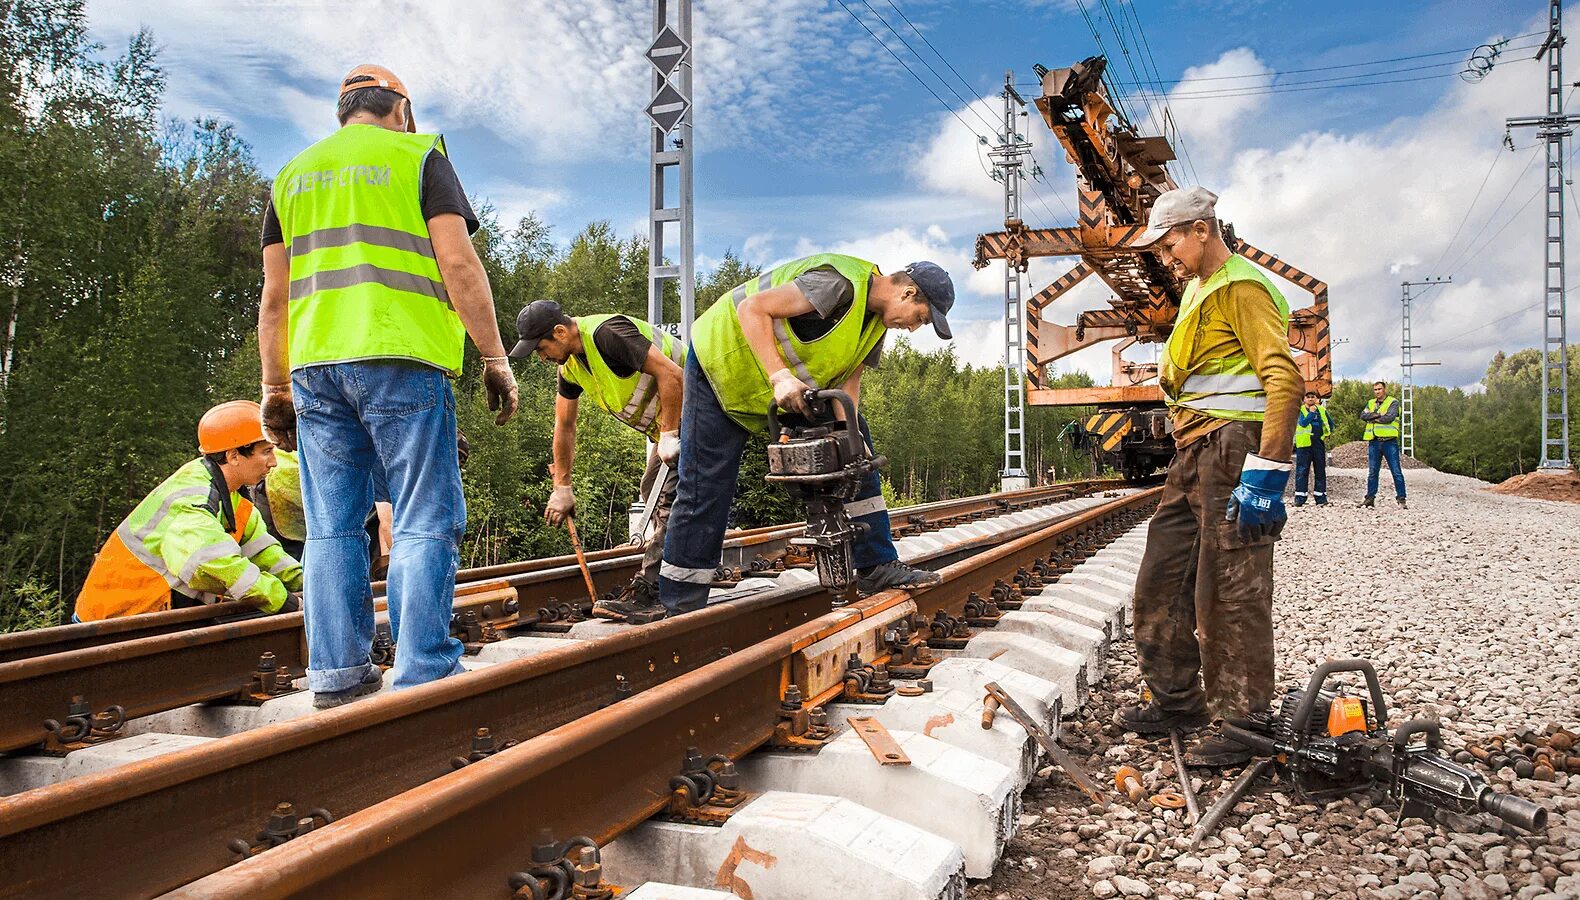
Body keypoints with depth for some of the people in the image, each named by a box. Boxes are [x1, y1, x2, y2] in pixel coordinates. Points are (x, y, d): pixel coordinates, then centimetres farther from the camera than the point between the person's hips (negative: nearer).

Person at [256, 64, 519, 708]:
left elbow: (275, 295, 17)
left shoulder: (294, 175, 21)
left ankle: (336, 677, 10)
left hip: (315, 365, 5)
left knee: (332, 528, 8)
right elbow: (458, 263, -5)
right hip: (401, 360, -5)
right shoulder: (417, 156, 8)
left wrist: (275, 387, 20)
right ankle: (422, 678, -7)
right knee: (424, 523, -3)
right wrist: (495, 357, -3)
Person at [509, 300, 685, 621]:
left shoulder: (606, 334, -26)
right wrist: (562, 487, 15)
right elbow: (564, 426, 13)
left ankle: (648, 593, -18)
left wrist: (668, 435, -26)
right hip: (667, 423, 11)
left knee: (669, 499, -17)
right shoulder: (569, 365, 5)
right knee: (653, 490, 18)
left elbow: (670, 374, -31)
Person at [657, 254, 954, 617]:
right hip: (722, 358, -9)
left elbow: (848, 383, -3)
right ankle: (680, 608, 4)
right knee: (705, 489, -7)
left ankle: (876, 567, 4)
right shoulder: (841, 284, -29)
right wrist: (780, 377, -40)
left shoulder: (876, 321, 1)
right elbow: (752, 309, -33)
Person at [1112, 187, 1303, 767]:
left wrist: (1266, 473, -25)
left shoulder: (1242, 287, -10)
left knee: (1229, 589, -7)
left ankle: (1247, 724, 4)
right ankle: (1177, 700, 24)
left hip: (1234, 447, -10)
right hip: (1195, 453, 10)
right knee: (1162, 578, 13)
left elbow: (1284, 378, -20)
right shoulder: (1200, 289, 20)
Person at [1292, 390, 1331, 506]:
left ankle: (1321, 496, 12)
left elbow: (1331, 423, 25)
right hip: (1304, 444, -4)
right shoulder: (1300, 410, 1)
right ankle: (1300, 497, -4)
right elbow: (1303, 423, -16)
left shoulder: (1322, 410, 12)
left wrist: (1327, 435, 14)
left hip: (1319, 443, 4)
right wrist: (1311, 412, -12)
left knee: (1320, 470, 7)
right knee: (1302, 470, -5)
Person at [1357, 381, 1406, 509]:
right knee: (1372, 472, 8)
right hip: (1374, 442, 5)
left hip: (1389, 441, -5)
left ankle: (1401, 499, -3)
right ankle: (1370, 498, 14)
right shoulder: (1371, 403, 17)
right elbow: (1363, 415, 1)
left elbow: (1389, 417, -14)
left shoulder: (1393, 402, 1)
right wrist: (1377, 415, -12)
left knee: (1396, 472, -5)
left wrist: (1373, 418, -4)